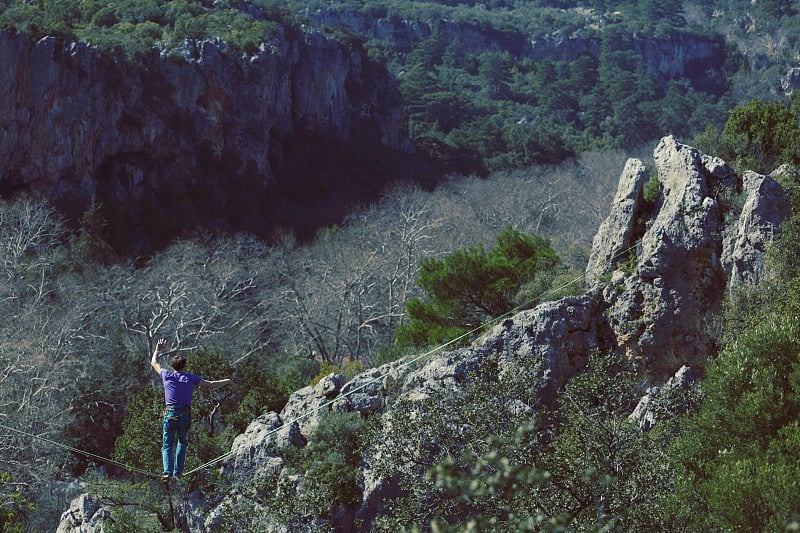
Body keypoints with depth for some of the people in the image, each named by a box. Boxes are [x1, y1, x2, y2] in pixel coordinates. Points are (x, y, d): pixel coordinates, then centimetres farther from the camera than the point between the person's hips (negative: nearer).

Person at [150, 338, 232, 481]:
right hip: (185, 415, 1)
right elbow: (210, 384, 5)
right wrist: (227, 381, 20)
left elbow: (154, 363, 21)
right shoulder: (191, 378, 4)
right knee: (182, 443, 20)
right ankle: (178, 471, 13)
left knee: (167, 445, 6)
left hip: (170, 414, -1)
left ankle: (168, 472, -11)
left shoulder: (167, 375, 4)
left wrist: (158, 349, 34)